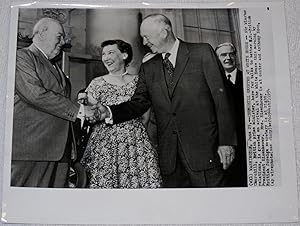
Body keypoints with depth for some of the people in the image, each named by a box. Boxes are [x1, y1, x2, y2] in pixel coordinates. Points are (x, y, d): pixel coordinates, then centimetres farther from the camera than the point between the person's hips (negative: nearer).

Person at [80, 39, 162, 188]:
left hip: (136, 142, 1)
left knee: (140, 180, -4)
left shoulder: (138, 81, 6)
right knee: (104, 181, -4)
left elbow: (145, 117, 8)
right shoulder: (97, 83, 6)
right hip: (105, 144, 0)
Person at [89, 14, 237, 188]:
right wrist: (109, 111, -10)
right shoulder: (148, 68, 13)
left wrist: (226, 141, -9)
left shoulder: (202, 53, 1)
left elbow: (221, 98, -4)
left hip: (204, 150, -3)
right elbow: (138, 103, 8)